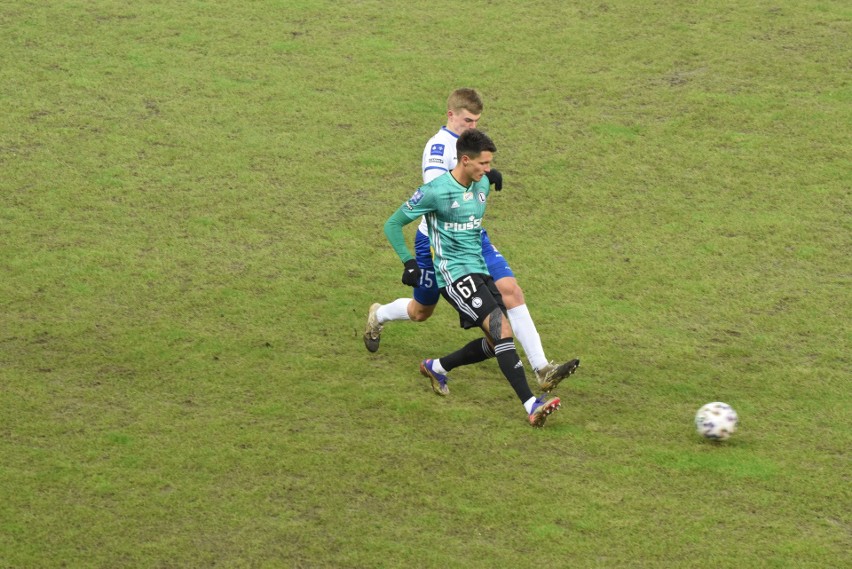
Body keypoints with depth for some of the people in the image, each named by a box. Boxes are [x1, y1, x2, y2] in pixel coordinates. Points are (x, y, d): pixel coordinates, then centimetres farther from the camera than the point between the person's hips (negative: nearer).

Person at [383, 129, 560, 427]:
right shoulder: (434, 191, -13)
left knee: (498, 342, 5)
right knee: (502, 329, -22)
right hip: (455, 275, -8)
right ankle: (531, 406, -26)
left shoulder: (483, 185, 8)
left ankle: (437, 367, 27)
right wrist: (409, 263, -6)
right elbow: (392, 224, -3)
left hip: (480, 271, 8)